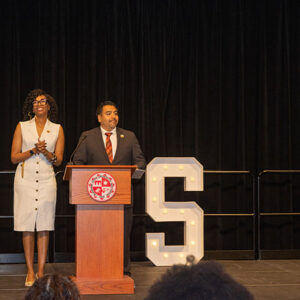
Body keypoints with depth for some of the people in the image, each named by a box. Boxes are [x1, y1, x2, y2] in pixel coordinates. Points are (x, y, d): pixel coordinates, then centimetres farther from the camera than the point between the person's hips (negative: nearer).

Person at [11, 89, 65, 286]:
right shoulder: (22, 127, 8)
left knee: (44, 227, -1)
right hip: (25, 179, 0)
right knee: (27, 227, 0)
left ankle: (41, 272, 4)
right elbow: (14, 157, 4)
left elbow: (58, 160, 7)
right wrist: (33, 151, -11)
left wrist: (46, 153, -13)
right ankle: (30, 272, 6)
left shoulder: (57, 129, 10)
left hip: (46, 180, 0)